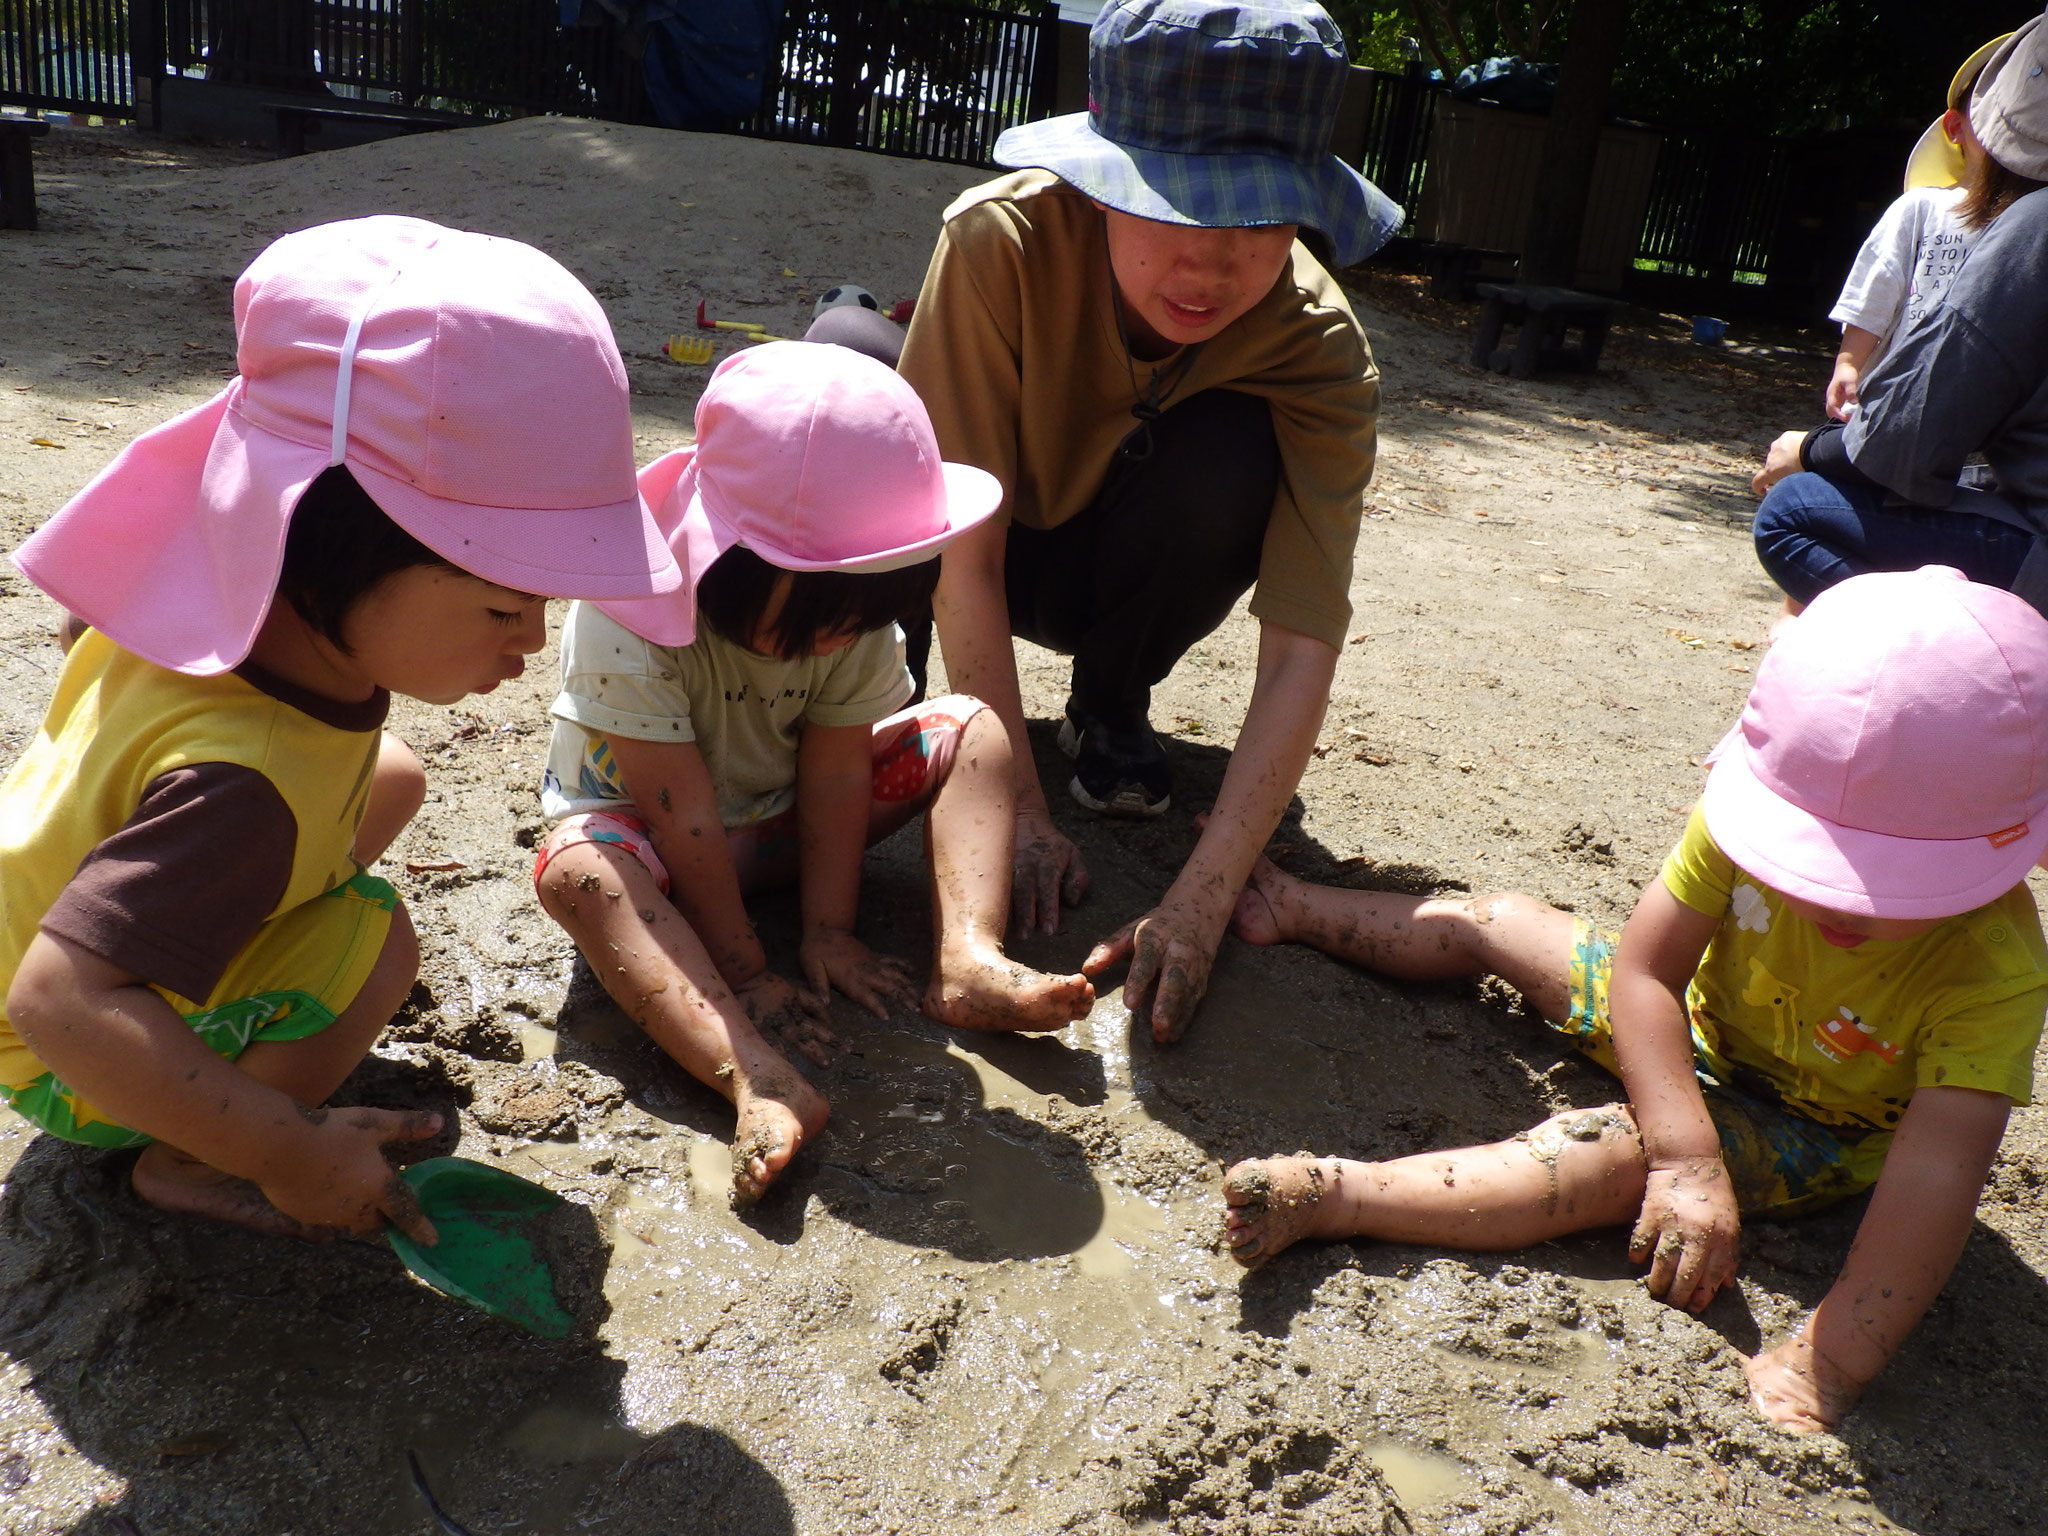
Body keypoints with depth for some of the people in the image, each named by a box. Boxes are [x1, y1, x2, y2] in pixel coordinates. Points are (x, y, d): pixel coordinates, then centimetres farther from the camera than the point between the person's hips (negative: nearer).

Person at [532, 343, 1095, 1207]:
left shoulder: (858, 620, -18)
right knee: (576, 868, -39)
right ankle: (756, 1079, -52)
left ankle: (969, 958, -24)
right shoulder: (629, 624, -32)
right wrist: (744, 973, -25)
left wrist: (828, 932, -15)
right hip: (645, 830, -4)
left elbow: (836, 772, -14)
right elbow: (683, 816, -30)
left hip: (779, 817, 4)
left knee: (970, 728, -10)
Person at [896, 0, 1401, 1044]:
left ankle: (1108, 707, -5)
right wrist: (1020, 813, -33)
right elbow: (966, 550, -30)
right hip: (991, 554, -1)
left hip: (1114, 560, 1)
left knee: (1231, 454, -33)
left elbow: (1302, 647, -32)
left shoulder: (1321, 355, -27)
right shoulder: (1002, 238, -31)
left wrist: (1201, 901, -42)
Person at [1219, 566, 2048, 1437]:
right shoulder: (1747, 818, -30)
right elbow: (1644, 966, -26)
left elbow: (1934, 1176, -39)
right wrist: (1687, 1156, -36)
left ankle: (1335, 1198, -36)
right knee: (1496, 924, 9)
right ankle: (1296, 911, 30)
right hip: (1692, 1027, 4)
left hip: (1808, 1128, -4)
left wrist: (1830, 1364, -45)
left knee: (1616, 1154, -31)